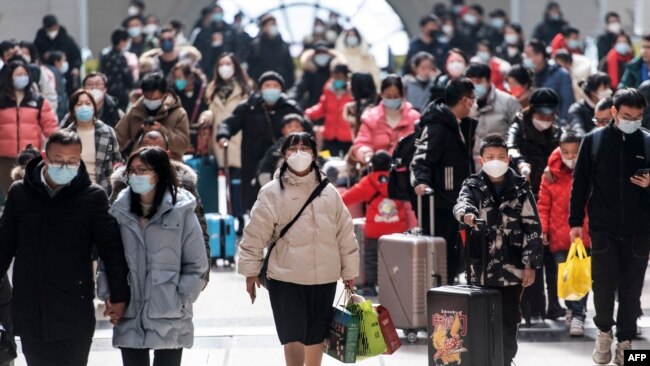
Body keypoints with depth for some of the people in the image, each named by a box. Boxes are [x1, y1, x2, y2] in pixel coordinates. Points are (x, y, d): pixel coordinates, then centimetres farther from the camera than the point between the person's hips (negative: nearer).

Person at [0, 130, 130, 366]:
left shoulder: (92, 197, -2)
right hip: (30, 315, 3)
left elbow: (112, 249, 0)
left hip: (74, 317, -3)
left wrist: (119, 297, -2)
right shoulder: (20, 193, 5)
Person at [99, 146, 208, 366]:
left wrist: (180, 301, -8)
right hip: (129, 318, 3)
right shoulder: (119, 212, 4)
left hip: (170, 321, -3)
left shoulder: (181, 213, -4)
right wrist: (108, 295, -2)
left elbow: (196, 266, -1)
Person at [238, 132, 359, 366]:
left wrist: (349, 270, 11)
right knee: (293, 337, -8)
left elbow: (345, 234, 11)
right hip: (286, 278, -3)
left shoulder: (328, 192, 7)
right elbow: (255, 235, -3)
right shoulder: (272, 193, -4)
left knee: (316, 337, 13)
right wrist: (250, 270, -4)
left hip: (324, 278, 4)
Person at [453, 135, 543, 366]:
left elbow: (532, 228, 3)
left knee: (509, 321, 4)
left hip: (512, 268, 0)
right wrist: (466, 214, -43)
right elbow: (462, 203, -18)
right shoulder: (473, 186, 4)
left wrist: (531, 264, -2)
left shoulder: (521, 189, 4)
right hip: (482, 267, 0)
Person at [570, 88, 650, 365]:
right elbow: (580, 183, 5)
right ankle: (604, 330, 21)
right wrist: (576, 221, 1)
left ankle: (625, 341, 15)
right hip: (603, 228, -1)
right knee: (603, 285, -2)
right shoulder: (594, 141, 2)